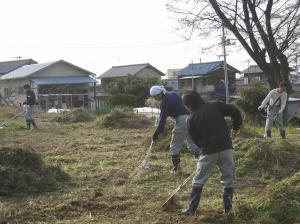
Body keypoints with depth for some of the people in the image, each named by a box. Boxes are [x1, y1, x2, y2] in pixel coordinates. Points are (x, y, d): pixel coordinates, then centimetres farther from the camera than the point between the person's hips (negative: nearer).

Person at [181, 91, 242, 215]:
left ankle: (191, 209, 12)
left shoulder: (192, 119, 0)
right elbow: (235, 111, -6)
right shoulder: (216, 105, 1)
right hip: (225, 148, 1)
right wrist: (236, 125, 11)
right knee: (228, 179, 13)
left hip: (208, 152, -1)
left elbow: (195, 139, 7)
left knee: (198, 181, 11)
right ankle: (228, 207, 15)